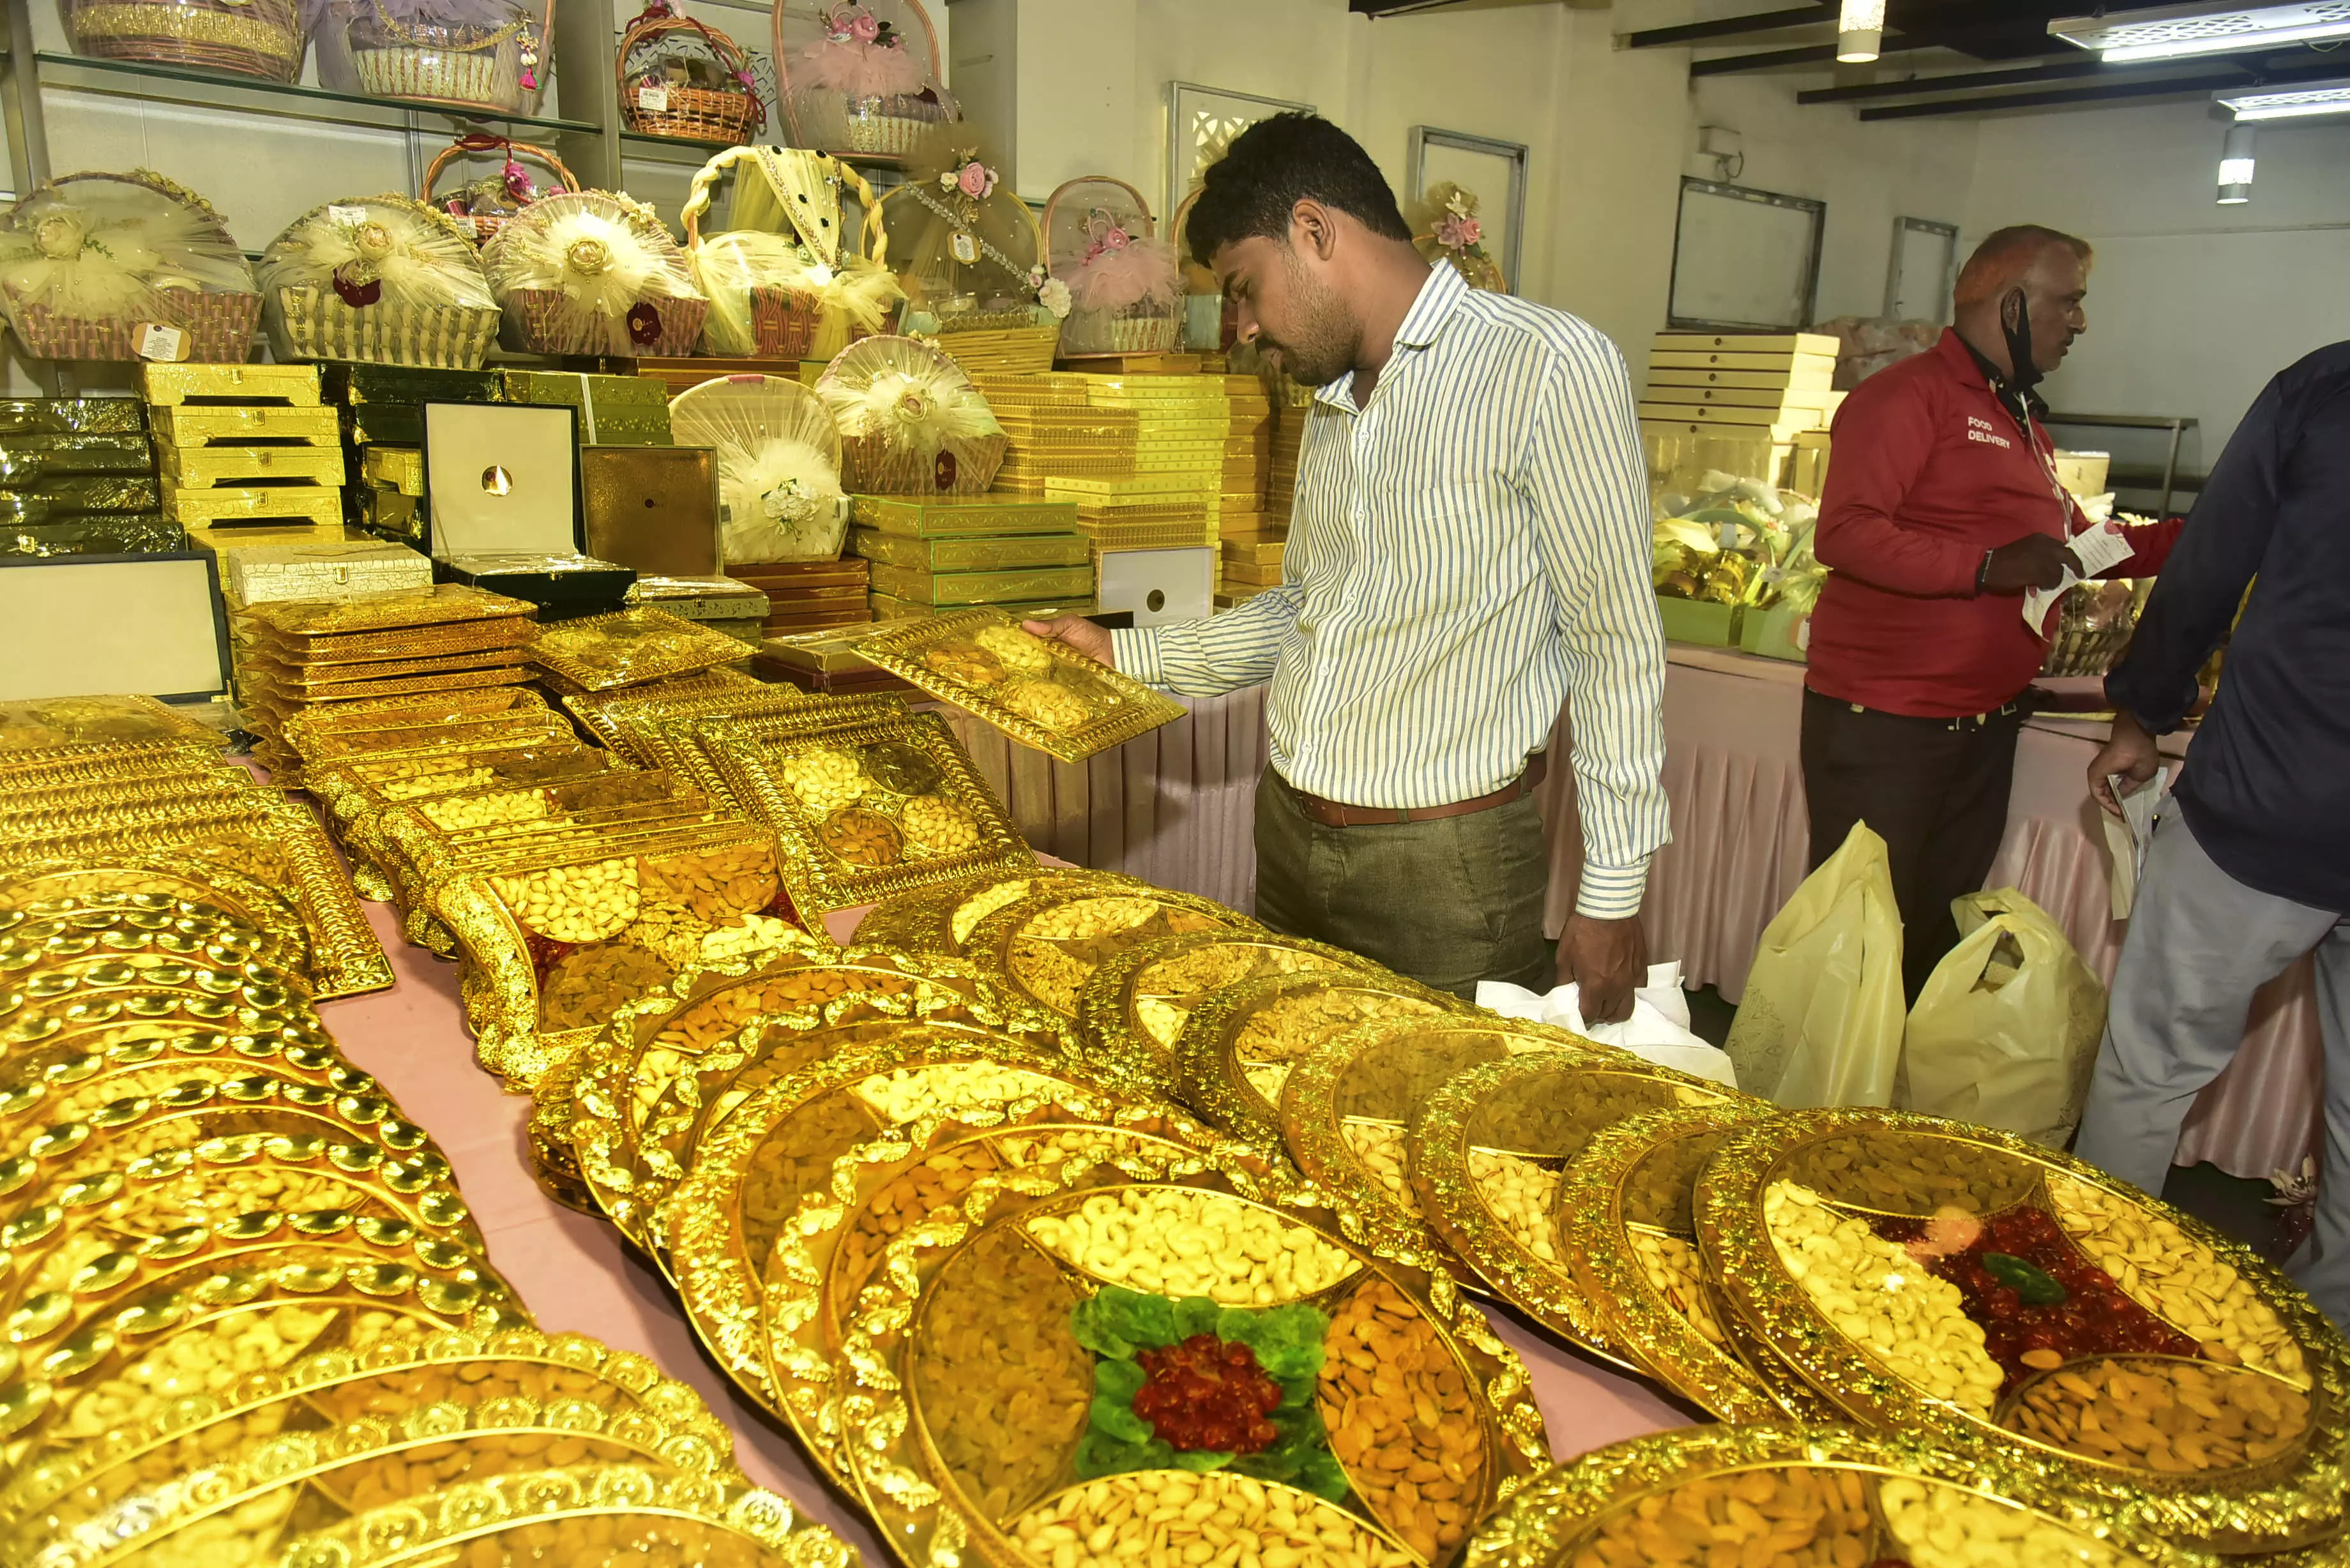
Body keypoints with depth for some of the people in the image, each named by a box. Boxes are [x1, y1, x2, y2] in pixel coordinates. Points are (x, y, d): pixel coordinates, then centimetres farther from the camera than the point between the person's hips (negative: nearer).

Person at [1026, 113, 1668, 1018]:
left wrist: (1613, 896, -11)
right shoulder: (1332, 410, 13)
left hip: (1445, 869, -7)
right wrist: (1125, 654, 13)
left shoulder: (1548, 368, -14)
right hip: (1290, 839, 8)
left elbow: (1617, 646, -13)